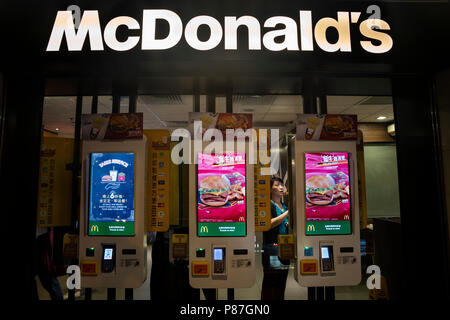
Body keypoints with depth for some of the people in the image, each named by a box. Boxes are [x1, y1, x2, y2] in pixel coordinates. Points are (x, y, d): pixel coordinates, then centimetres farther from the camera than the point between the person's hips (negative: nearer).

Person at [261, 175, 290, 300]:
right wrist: (287, 212, -18)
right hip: (272, 246, -7)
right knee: (270, 281, -5)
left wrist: (290, 224, 2)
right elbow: (269, 224, -18)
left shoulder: (285, 206, 17)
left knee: (282, 281, 9)